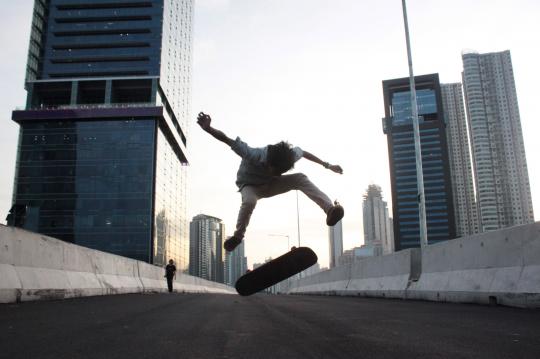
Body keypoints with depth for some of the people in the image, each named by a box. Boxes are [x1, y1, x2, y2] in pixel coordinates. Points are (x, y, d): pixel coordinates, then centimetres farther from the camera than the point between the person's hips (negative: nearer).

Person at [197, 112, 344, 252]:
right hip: (249, 185, -3)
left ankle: (330, 210, -29)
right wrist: (208, 129, -59)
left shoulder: (289, 155, -27)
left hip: (271, 184, 4)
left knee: (301, 179, -22)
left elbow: (304, 152, -4)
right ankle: (238, 236, -17)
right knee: (249, 201, -41)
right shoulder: (253, 155, -40)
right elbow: (226, 139, -41)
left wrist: (328, 165, 3)